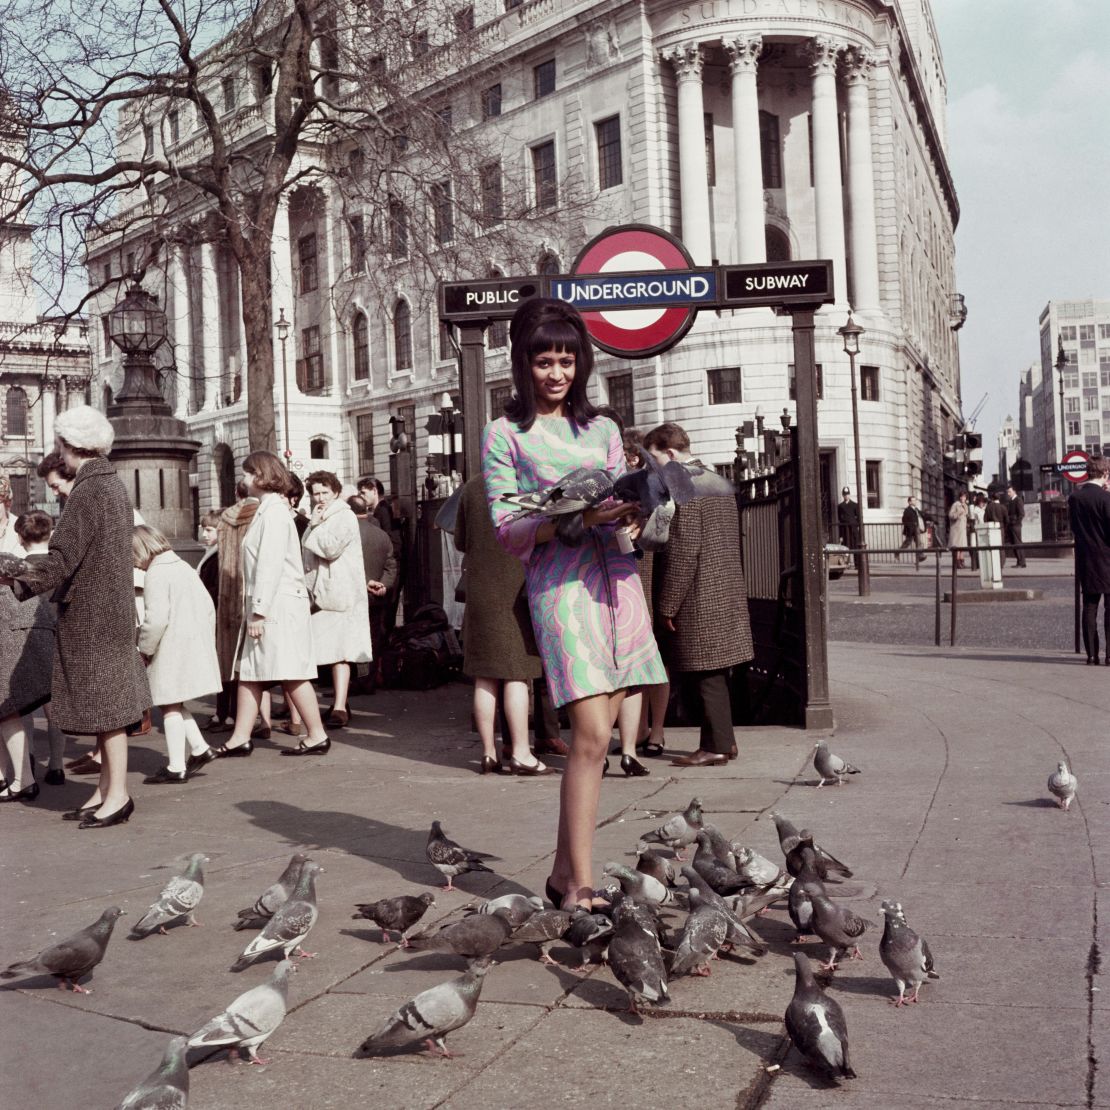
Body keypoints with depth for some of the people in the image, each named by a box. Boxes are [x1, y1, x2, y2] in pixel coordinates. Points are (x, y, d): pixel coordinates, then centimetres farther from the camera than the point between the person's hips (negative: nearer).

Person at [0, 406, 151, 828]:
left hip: (90, 612, -9)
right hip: (111, 607, 9)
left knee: (103, 701, -3)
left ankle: (117, 795, 4)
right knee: (106, 699, 13)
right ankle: (107, 789, 21)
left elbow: (63, 557, -22)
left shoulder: (88, 490, -17)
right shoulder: (113, 484, 10)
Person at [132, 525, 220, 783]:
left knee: (170, 706, 0)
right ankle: (200, 748, 15)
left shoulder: (156, 573, -13)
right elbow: (208, 606, 15)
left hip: (172, 650, -9)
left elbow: (156, 618, -21)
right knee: (175, 704, 19)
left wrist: (144, 648, -8)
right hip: (196, 644, 9)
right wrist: (205, 640, 19)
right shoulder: (184, 567, 14)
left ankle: (176, 768, 4)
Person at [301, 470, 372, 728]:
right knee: (332, 652, 9)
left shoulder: (345, 517, -5)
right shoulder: (318, 520, 22)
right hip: (321, 594, 8)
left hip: (340, 595, -8)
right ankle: (339, 704, 15)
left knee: (339, 653, -14)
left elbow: (331, 549, -18)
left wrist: (315, 526, -10)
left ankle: (339, 708, -18)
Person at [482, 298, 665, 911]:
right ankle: (581, 887, -8)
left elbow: (625, 503, 17)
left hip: (618, 578, 5)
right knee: (591, 733, -14)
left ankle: (565, 872, 15)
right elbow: (506, 528, -2)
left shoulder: (601, 428, 19)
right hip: (560, 582, -5)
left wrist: (631, 511, -7)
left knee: (594, 733, 4)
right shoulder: (505, 434, 6)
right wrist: (571, 516, -18)